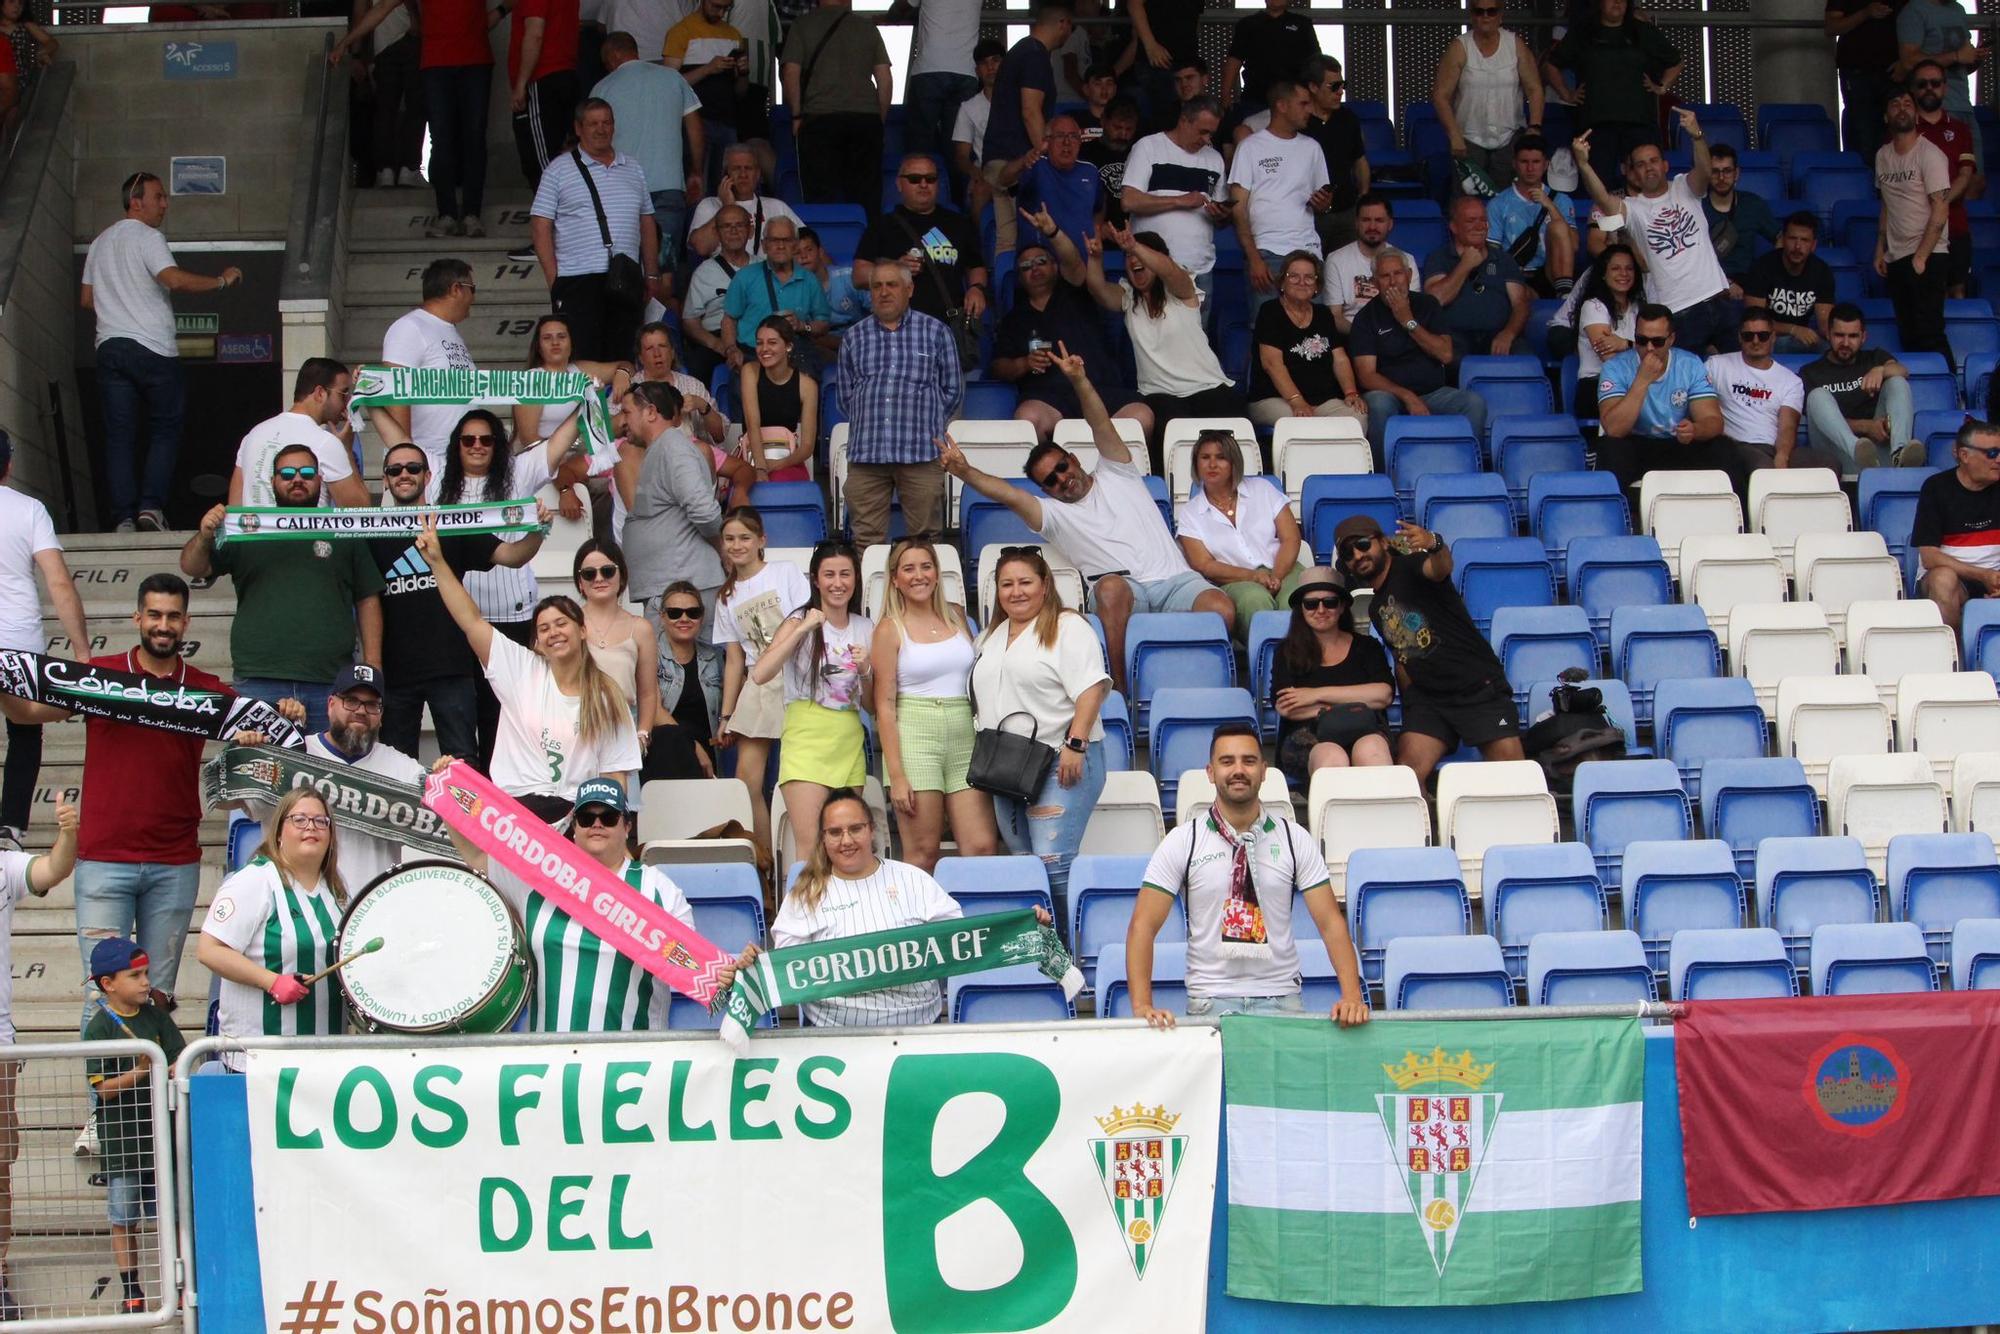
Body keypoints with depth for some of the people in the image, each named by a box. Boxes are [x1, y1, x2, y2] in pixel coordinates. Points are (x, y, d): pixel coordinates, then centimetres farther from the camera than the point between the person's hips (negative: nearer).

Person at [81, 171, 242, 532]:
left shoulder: (100, 242, 17)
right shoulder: (146, 238, -7)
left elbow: (87, 299, 20)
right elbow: (175, 279, -23)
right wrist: (221, 280, -12)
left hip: (110, 347, 6)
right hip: (153, 349, -6)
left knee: (119, 435, 2)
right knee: (165, 430, 5)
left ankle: (123, 517, -5)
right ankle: (151, 506, -8)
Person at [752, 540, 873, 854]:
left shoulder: (865, 628, 12)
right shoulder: (801, 621, -2)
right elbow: (759, 674, -18)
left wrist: (865, 671, -2)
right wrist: (802, 629, -19)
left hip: (849, 743, 5)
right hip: (807, 737, -5)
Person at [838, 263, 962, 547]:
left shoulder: (936, 333, 10)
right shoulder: (854, 339, 15)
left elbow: (953, 391, 12)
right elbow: (846, 396, 17)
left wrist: (925, 424, 6)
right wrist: (870, 421, 7)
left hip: (920, 452, -2)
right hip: (866, 453, 2)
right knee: (866, 539, -2)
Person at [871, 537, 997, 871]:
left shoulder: (956, 615, 13)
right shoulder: (890, 629, 0)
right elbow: (885, 705, -4)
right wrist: (896, 775, -11)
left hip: (965, 738, 4)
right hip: (916, 739, -4)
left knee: (984, 848, -5)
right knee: (923, 854, -5)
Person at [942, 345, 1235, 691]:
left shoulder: (1116, 477, 22)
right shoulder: (1054, 513, 19)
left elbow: (1101, 426, 7)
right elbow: (1009, 494, 3)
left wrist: (1078, 379, -9)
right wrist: (965, 472, -14)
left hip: (1174, 579, 1)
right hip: (1122, 591, -1)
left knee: (1222, 609, -30)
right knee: (1110, 585, -40)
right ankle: (1117, 686, -34)